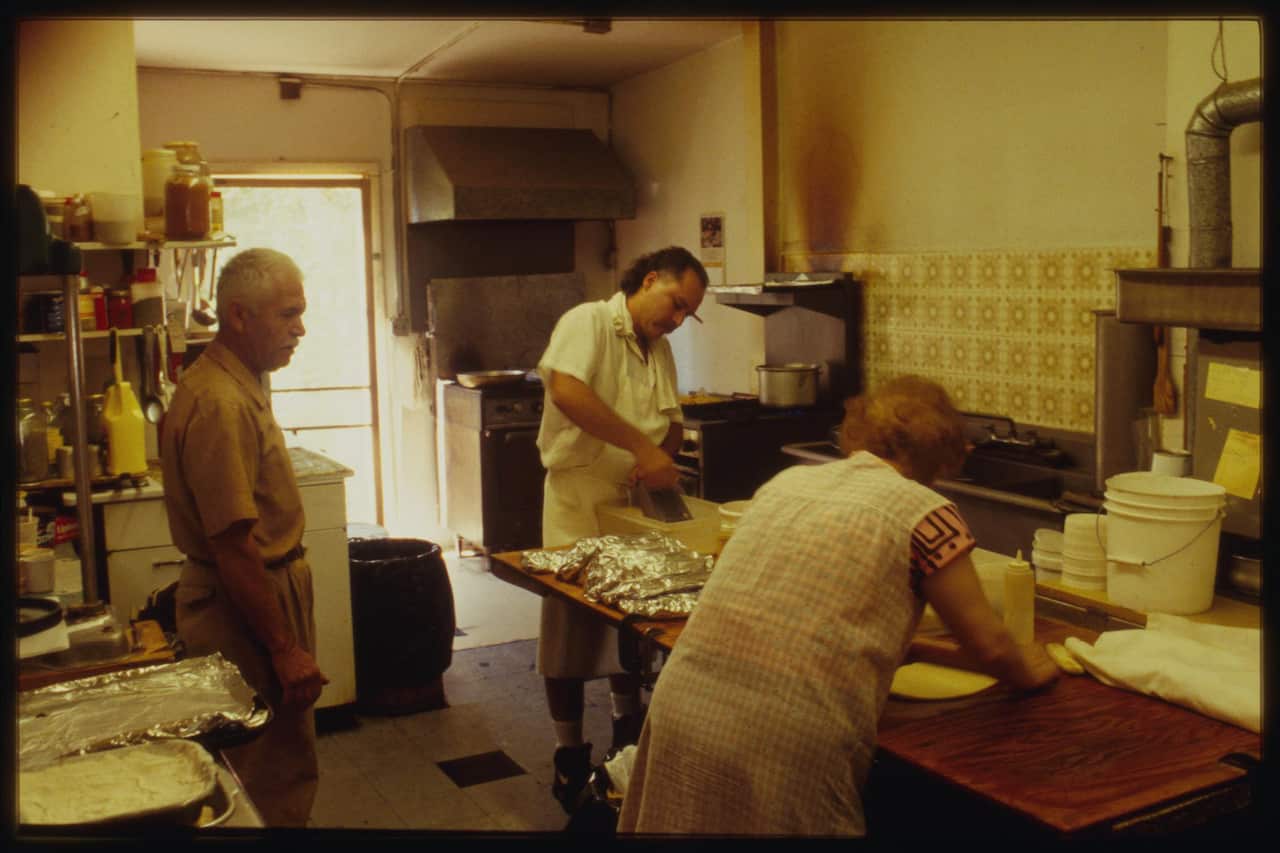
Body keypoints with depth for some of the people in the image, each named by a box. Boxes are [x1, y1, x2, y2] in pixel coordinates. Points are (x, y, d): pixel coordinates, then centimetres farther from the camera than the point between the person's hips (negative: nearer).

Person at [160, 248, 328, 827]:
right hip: (243, 610, -10)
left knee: (286, 768, 21)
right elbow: (235, 546, -26)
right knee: (274, 784, 1)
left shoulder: (239, 387, 10)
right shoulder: (219, 404, -24)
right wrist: (284, 649, -22)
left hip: (268, 591, 10)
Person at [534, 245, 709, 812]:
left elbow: (673, 423, 13)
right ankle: (570, 756, 18)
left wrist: (660, 455, -11)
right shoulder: (587, 323, -14)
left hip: (636, 502, 7)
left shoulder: (659, 349, 11)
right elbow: (566, 391, -31)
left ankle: (627, 731, 36)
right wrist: (642, 446, -30)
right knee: (571, 631, 5)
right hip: (580, 501, -7)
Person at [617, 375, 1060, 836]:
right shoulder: (924, 511, -1)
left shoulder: (786, 481, 16)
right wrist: (1027, 671, 30)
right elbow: (989, 646, 7)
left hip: (681, 707, 6)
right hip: (786, 737, -5)